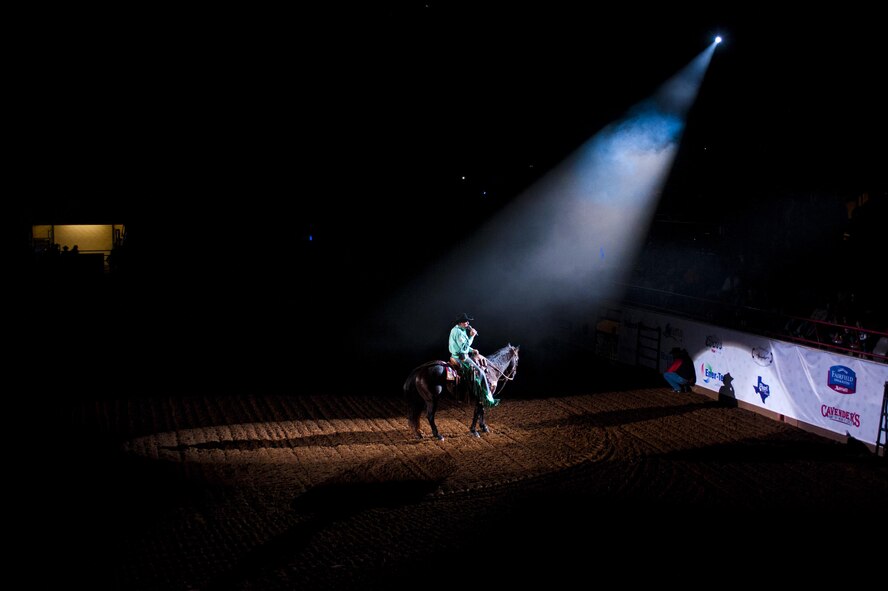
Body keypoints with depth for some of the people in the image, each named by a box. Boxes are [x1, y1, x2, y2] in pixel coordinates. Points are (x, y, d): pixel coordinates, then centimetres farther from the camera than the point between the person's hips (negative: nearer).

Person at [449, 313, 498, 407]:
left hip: (462, 355, 11)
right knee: (479, 373, -13)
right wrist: (471, 336, -19)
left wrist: (472, 350, 10)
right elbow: (464, 347, -24)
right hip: (461, 357, -11)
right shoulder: (458, 332, -19)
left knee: (480, 366, 16)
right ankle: (488, 400, -13)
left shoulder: (459, 330, 15)